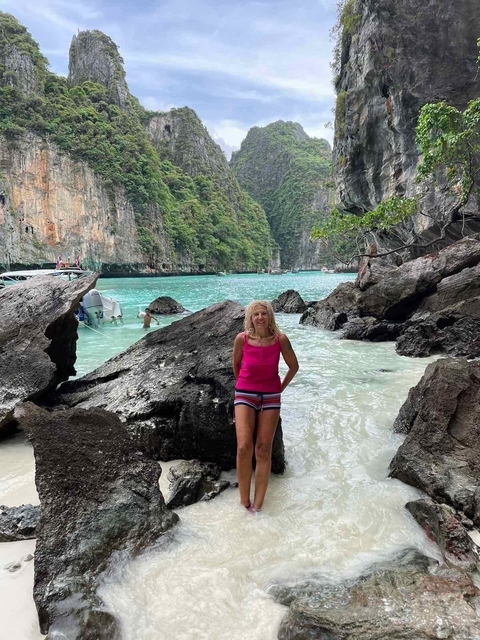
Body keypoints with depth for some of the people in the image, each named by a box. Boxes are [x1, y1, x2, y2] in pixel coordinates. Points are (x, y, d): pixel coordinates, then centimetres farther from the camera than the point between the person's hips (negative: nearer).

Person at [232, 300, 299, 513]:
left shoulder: (280, 339, -12)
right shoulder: (242, 339, -11)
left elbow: (293, 366, 4)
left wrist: (280, 388, 8)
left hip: (271, 396, 1)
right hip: (245, 394, -1)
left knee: (263, 450, 3)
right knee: (244, 447, -14)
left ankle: (257, 505, 12)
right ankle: (244, 502, 4)